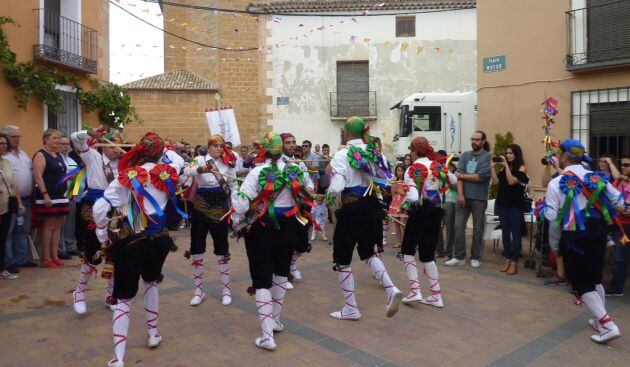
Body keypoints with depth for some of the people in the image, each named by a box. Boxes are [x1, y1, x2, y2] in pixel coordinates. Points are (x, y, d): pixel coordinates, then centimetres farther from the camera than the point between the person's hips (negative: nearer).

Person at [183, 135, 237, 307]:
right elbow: (186, 172, -25)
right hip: (201, 210, -1)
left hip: (221, 211, 1)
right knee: (197, 250, 5)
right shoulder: (200, 160, -5)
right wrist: (200, 169, -45)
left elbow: (233, 186, 6)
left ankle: (226, 289, 21)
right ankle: (199, 290, 21)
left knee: (222, 251, 8)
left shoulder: (228, 164, 3)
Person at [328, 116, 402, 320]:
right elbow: (387, 180, 7)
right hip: (372, 206, 6)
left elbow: (336, 188, -22)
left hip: (351, 210, -6)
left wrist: (328, 191, -1)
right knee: (367, 252, 26)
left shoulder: (341, 155, -15)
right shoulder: (375, 152, 2)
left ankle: (350, 309, 20)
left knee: (342, 259, 12)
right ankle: (391, 289, 8)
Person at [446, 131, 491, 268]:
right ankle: (459, 256, 12)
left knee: (478, 229, 7)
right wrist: (460, 194, -13)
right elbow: (458, 175, -1)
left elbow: (480, 177, -15)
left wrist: (461, 175, -5)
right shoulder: (465, 155, 9)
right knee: (458, 227, 2)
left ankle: (475, 257, 20)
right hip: (463, 197, 3)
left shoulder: (488, 157, -3)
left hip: (479, 199, -3)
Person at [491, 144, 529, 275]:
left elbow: (511, 181, -16)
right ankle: (507, 259, 16)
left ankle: (514, 262, 2)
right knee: (505, 232, 9)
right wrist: (492, 166, -2)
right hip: (502, 203, 5)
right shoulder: (503, 168, 10)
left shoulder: (521, 168, -3)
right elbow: (495, 182, 0)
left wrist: (506, 165, -14)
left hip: (515, 204, -5)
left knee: (515, 233, -1)